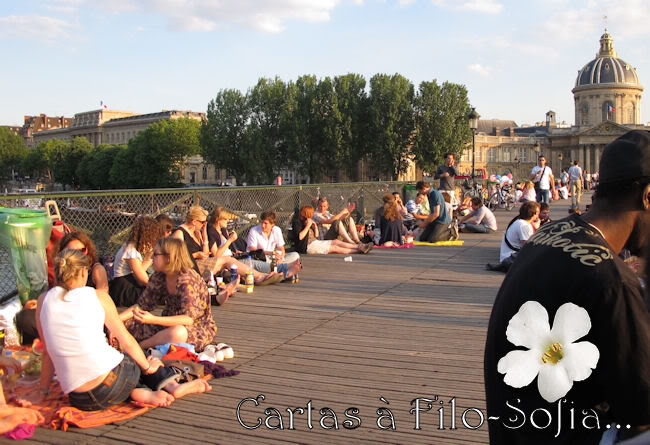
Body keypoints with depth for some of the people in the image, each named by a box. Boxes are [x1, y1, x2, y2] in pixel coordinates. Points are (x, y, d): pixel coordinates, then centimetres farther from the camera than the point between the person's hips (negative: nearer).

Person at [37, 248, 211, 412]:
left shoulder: (44, 300, 8)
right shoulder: (97, 296, 1)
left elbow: (48, 352, 13)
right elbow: (126, 341, 7)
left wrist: (43, 391, 25)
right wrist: (148, 366, 21)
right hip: (111, 386, -3)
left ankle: (139, 393, 5)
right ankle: (170, 384, 9)